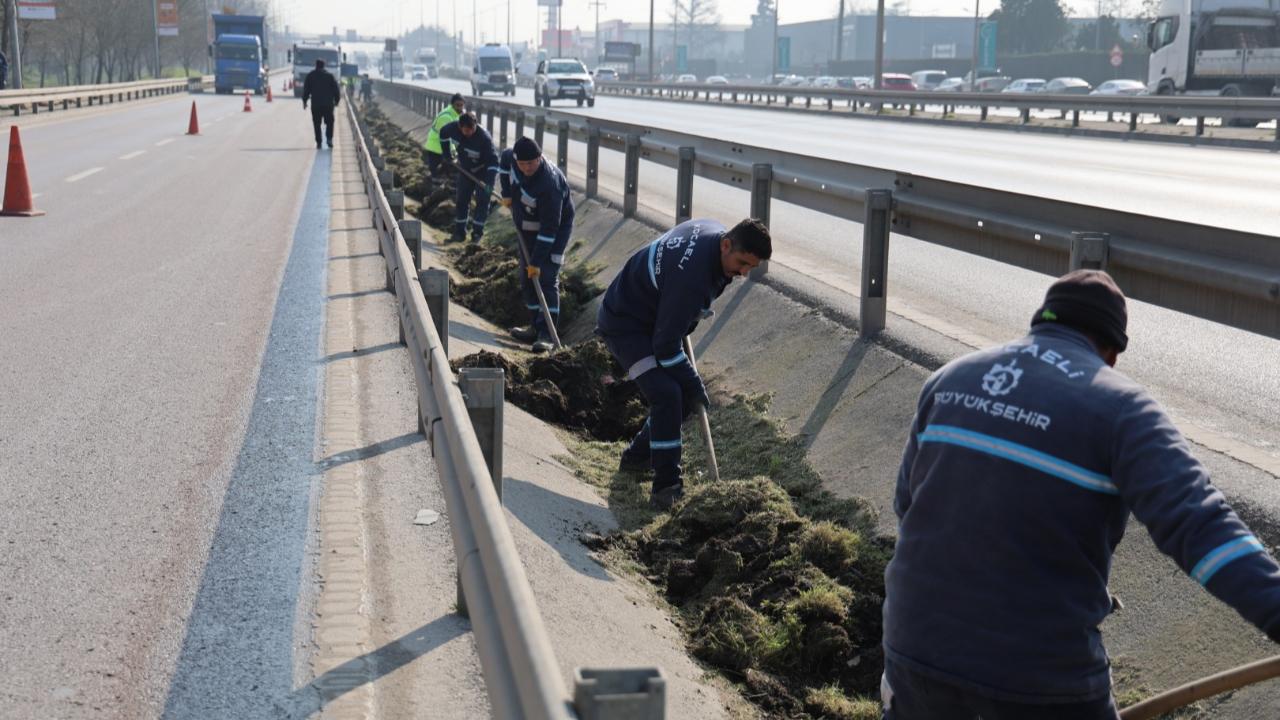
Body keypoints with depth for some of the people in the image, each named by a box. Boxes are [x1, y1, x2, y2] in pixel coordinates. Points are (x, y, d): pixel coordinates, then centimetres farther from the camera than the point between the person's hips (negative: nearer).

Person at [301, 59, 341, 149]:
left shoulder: (310, 75, 3)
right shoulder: (329, 75, 1)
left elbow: (306, 89, 5)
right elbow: (336, 89, 2)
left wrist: (304, 101, 11)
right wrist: (337, 100, 11)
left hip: (315, 104, 0)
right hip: (328, 103, 0)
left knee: (317, 124, 5)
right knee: (329, 122, 10)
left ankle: (318, 142, 0)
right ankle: (329, 138, -7)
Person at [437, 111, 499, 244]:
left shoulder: (484, 137, -36)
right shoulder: (453, 127, -23)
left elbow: (493, 160, -34)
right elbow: (443, 133, 2)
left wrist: (489, 182, -42)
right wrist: (446, 154, 4)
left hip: (483, 172, -4)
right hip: (465, 169, 4)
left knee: (482, 201, -5)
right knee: (461, 200, 6)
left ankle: (477, 232, 5)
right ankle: (460, 231, 15)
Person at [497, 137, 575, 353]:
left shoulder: (550, 183, -37)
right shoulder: (512, 157, -17)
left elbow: (549, 228, -33)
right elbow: (504, 159, 12)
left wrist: (537, 261, -30)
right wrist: (507, 193, 4)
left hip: (555, 229, -8)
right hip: (528, 228, 8)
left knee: (547, 279, -16)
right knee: (527, 279, 11)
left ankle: (546, 334, -18)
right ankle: (537, 327, 20)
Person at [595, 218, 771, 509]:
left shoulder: (713, 231, -8)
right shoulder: (691, 277, -37)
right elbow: (666, 345, -29)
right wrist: (693, 384, -18)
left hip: (653, 317, 10)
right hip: (624, 324, -10)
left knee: (683, 396, 10)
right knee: (667, 395, -23)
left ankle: (637, 456, 28)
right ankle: (666, 487, -18)